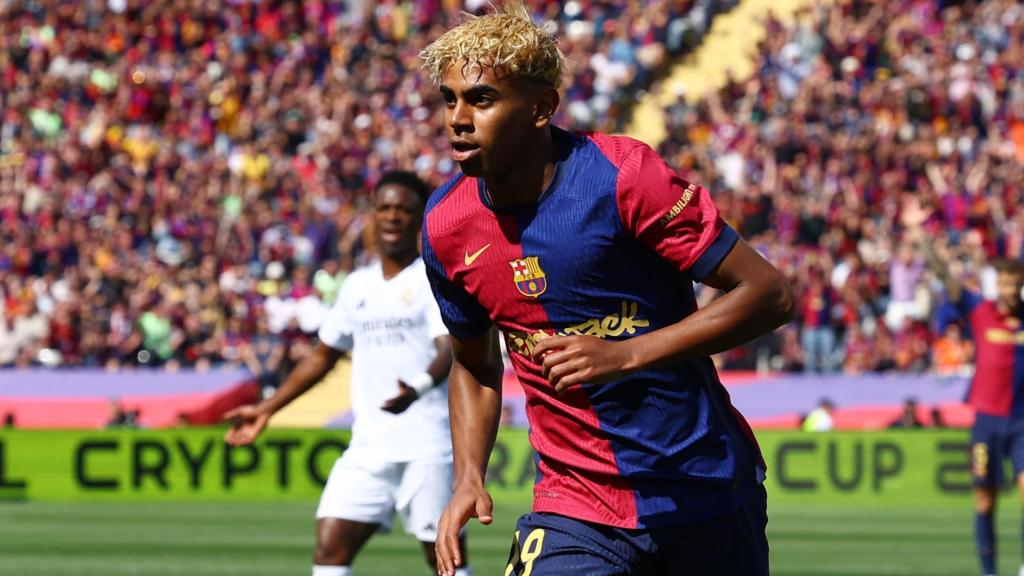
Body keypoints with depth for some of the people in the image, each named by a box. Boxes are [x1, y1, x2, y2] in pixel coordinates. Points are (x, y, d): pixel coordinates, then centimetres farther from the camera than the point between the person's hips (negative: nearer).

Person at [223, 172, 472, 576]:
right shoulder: (358, 286, 17)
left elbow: (450, 347, -17)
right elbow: (323, 356, 27)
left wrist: (419, 388, -38)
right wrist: (267, 409, 26)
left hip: (427, 447, -5)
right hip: (368, 447, 5)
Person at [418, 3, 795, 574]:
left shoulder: (622, 175, -15)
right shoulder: (445, 226, -1)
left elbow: (770, 295, -15)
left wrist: (626, 355, -24)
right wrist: (469, 477, 0)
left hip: (706, 496, -2)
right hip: (574, 508, 2)